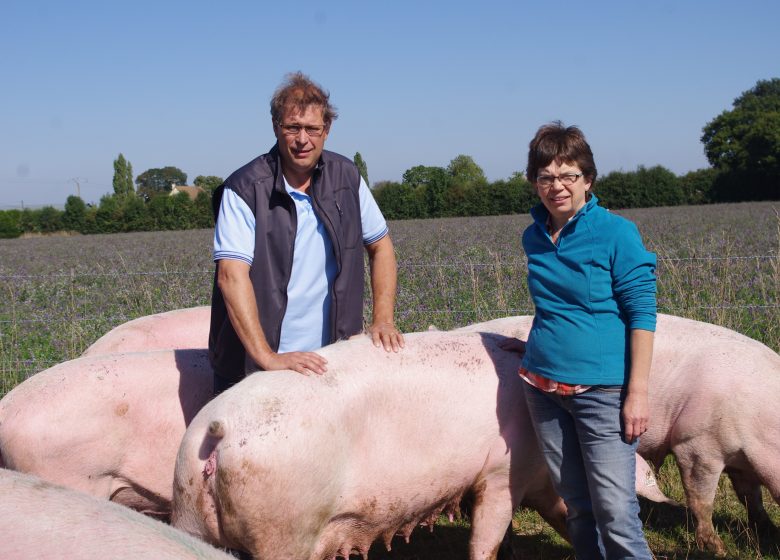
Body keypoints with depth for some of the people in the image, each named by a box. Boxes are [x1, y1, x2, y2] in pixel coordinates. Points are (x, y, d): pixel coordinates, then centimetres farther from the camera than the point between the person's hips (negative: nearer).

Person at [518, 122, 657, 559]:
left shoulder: (616, 233, -9)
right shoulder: (534, 237, 7)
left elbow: (642, 314, -9)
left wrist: (638, 392, -13)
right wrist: (541, 344, 13)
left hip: (602, 389, -5)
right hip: (543, 387, 5)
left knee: (616, 513, -6)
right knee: (577, 507, 11)